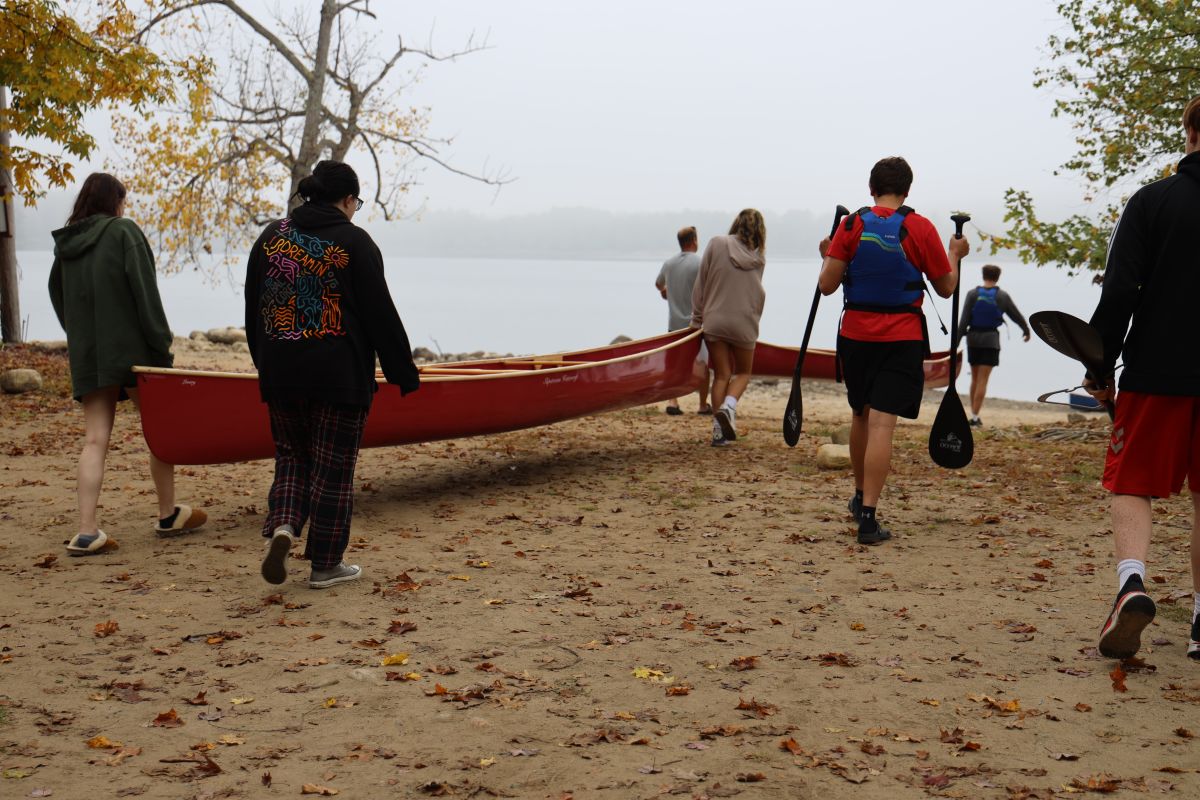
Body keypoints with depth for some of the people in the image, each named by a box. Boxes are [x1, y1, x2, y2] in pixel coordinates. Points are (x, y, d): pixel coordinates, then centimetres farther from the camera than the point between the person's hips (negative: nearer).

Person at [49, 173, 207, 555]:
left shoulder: (66, 244, 13)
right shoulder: (124, 231, -5)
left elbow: (58, 296, 18)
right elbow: (144, 290, -12)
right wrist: (161, 342, -12)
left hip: (86, 354, 5)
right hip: (130, 348, -5)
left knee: (95, 440, 3)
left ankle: (87, 531, -6)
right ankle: (168, 515, 18)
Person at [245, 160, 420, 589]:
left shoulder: (271, 236, 8)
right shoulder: (354, 241, -7)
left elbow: (253, 309, 13)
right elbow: (381, 314, -8)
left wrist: (265, 364, 22)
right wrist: (404, 373, -1)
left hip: (280, 373, 4)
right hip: (339, 376, -4)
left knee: (292, 457, 18)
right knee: (332, 467, 5)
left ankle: (282, 525, -7)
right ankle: (325, 564, 11)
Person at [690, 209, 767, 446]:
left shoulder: (717, 244, -1)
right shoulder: (758, 258, 5)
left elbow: (701, 284, -1)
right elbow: (758, 295, 8)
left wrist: (697, 318, 6)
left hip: (715, 322, 0)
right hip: (745, 324, 1)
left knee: (721, 375, 6)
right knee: (743, 373, 17)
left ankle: (719, 430, 1)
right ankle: (728, 407, -11)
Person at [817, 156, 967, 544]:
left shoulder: (851, 225, -2)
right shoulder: (921, 228, -4)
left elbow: (827, 285, -3)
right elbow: (945, 287, 4)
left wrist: (828, 256, 17)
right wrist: (956, 254, 22)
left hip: (855, 335, 3)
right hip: (902, 338, -2)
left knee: (861, 415, 20)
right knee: (882, 423, -7)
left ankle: (860, 497, 37)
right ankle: (868, 517, -13)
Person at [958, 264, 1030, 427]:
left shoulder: (972, 294, -2)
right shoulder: (1002, 296, -2)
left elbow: (964, 320, -7)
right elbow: (1016, 315, 10)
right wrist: (1026, 329, 28)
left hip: (973, 338, 2)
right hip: (991, 340, -2)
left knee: (975, 378, 15)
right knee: (982, 380, -3)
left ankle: (974, 414, 20)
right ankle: (974, 418, -9)